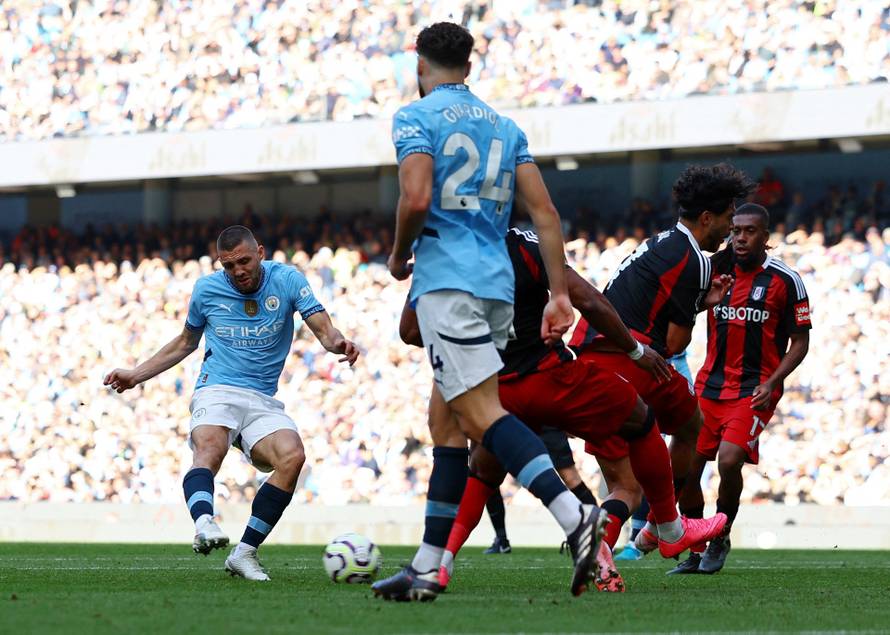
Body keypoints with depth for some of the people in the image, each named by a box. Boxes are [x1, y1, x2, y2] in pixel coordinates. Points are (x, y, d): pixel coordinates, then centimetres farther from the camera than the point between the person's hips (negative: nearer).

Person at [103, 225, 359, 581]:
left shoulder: (286, 280, 3)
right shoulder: (206, 289, 8)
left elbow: (322, 328, -5)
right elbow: (186, 342, 24)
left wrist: (337, 343, -30)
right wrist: (136, 375, 21)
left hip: (263, 403, 1)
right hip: (216, 393, -1)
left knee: (292, 457, -29)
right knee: (209, 450, -36)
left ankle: (245, 552, -22)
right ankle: (204, 525, -65)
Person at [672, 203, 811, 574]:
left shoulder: (785, 280, -5)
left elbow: (800, 341, -2)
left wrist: (772, 383, -14)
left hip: (756, 389, -4)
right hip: (711, 386, 4)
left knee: (729, 460, -22)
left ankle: (720, 540, 3)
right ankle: (695, 552, 16)